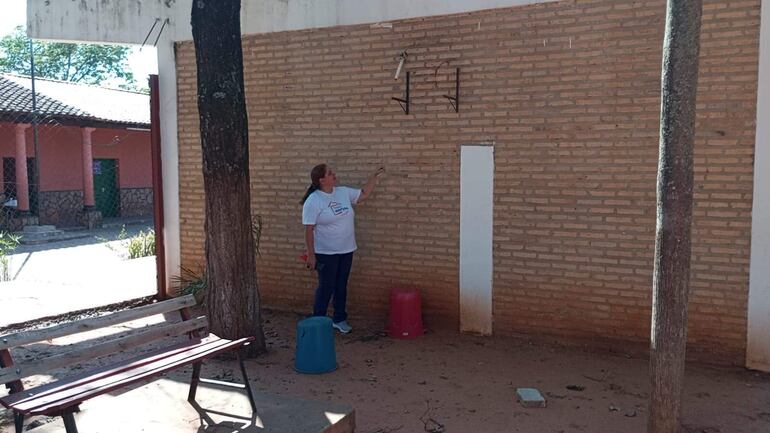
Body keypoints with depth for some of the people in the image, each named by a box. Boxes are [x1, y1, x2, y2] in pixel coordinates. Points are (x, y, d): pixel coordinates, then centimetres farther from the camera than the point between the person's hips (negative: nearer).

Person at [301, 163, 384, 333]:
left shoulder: (343, 192, 3)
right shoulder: (313, 201, -16)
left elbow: (364, 194, 15)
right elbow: (309, 229, -16)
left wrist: (374, 176, 6)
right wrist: (311, 254, -17)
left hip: (346, 250, 6)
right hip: (326, 253, -6)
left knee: (341, 286, 15)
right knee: (326, 287, 2)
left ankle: (339, 319, 29)